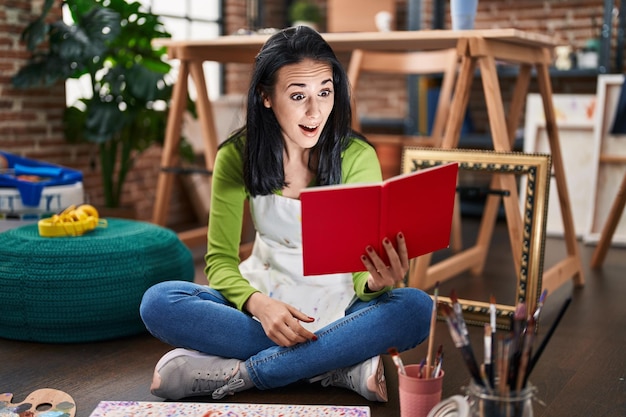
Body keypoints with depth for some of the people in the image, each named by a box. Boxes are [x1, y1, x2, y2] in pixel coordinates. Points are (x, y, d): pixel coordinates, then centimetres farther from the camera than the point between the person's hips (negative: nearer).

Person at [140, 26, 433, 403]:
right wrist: (258, 304, -31)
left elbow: (367, 264, -12)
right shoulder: (238, 155, -8)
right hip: (265, 296, 1)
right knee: (158, 303, -25)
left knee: (416, 308, -31)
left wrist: (375, 283, -38)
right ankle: (337, 366, -25)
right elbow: (220, 260, -9)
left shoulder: (357, 157, -12)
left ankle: (238, 374, -28)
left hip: (336, 305, -1)